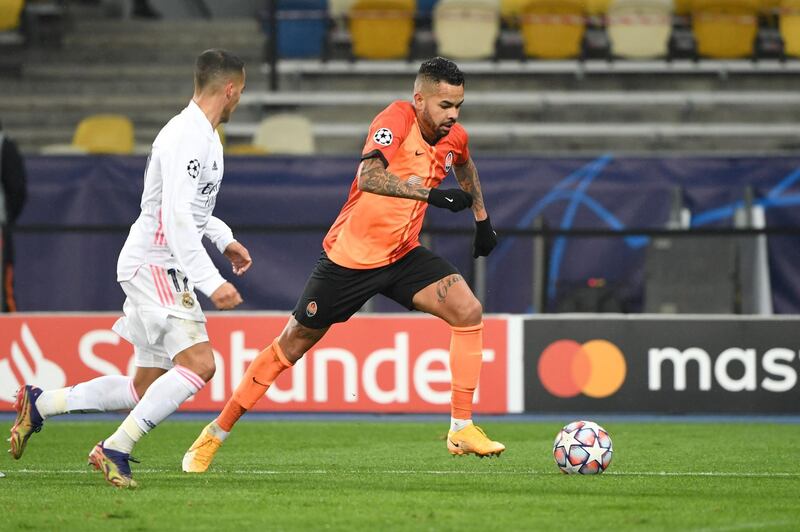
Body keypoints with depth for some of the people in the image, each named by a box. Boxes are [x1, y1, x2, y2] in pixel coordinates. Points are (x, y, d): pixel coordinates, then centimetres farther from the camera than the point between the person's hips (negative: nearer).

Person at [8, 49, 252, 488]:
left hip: (162, 270, 10)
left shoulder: (202, 135, 16)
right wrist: (211, 282, -26)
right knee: (198, 364, -23)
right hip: (153, 266, -10)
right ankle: (115, 449, -21)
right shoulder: (187, 137, -17)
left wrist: (224, 239, 27)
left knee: (146, 389, 10)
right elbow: (176, 219, -24)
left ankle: (37, 404, 18)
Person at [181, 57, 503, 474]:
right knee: (293, 344, 4)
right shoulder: (397, 120, -22)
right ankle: (216, 434, 18)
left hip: (402, 255, 6)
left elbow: (464, 167, 27)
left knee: (468, 312, -14)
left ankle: (462, 428, -7)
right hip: (351, 256, -6)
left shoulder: (453, 138, -1)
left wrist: (482, 219, 24)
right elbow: (368, 176, -40)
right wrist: (433, 194, -46)